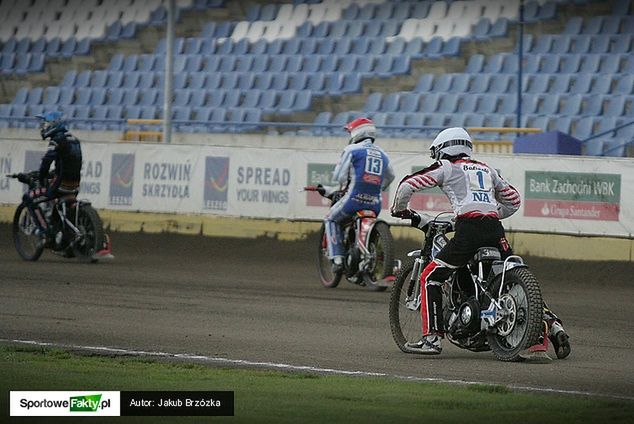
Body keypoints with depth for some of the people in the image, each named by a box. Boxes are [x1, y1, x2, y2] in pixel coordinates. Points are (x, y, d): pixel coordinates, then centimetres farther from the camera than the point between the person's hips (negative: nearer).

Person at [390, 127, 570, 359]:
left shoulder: (446, 167, 14)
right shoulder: (486, 169, 28)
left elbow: (408, 185, 8)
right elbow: (514, 200, 31)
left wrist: (399, 210, 25)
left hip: (468, 230, -5)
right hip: (496, 232, 5)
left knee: (430, 278, 3)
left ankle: (432, 338, -7)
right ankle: (553, 325, 2)